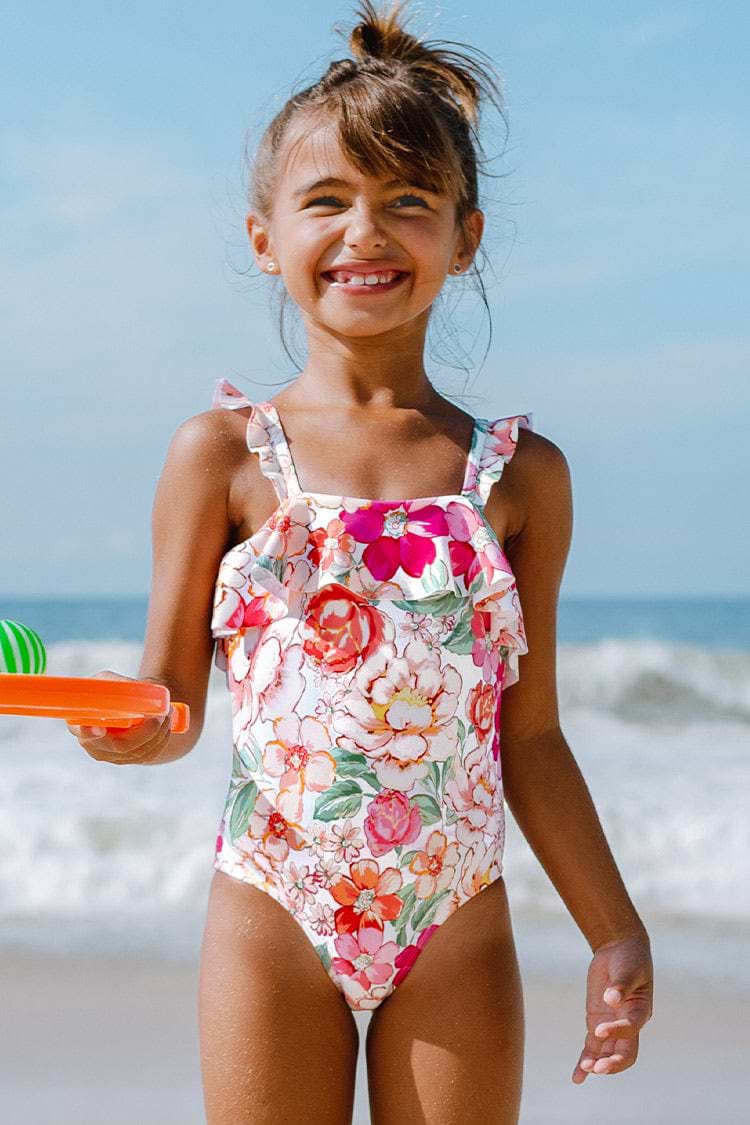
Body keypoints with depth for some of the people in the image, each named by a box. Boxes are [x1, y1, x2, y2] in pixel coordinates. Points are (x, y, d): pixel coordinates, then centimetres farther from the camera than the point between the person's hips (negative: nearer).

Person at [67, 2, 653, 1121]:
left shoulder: (521, 474, 4)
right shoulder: (221, 453, -1)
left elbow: (533, 739, 8)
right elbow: (171, 694, 0)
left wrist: (616, 933, 7)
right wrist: (136, 731, -22)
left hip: (457, 938, 1)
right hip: (272, 917, -1)